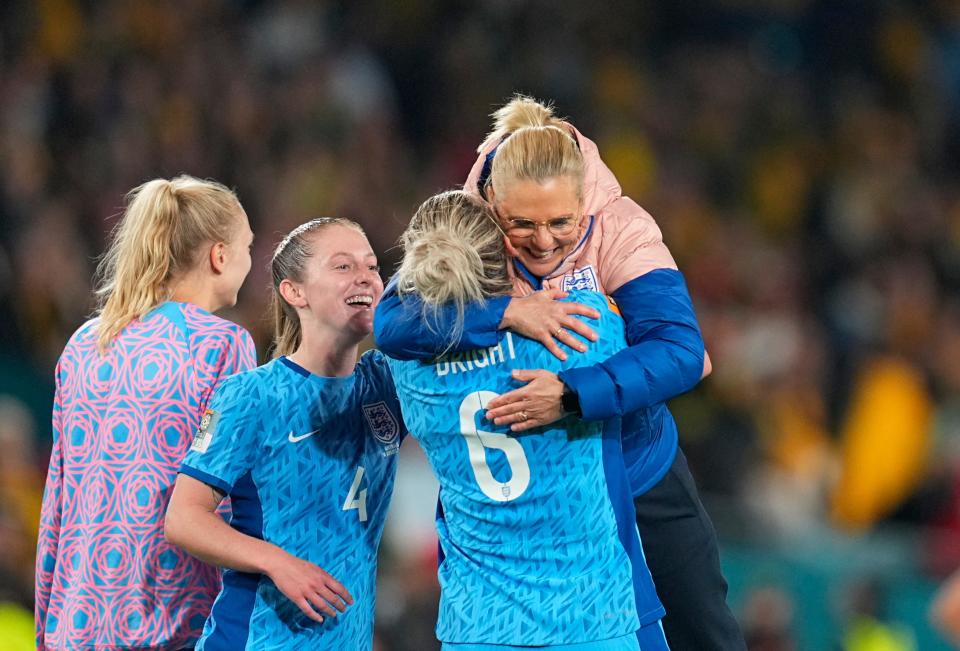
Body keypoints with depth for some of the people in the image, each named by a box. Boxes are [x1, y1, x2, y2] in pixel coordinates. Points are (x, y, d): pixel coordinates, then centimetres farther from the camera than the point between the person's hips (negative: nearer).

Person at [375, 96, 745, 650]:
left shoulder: (622, 229, -23)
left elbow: (680, 351, -34)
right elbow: (392, 324, -34)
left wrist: (571, 395, -48)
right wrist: (507, 313, -45)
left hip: (638, 468, 0)